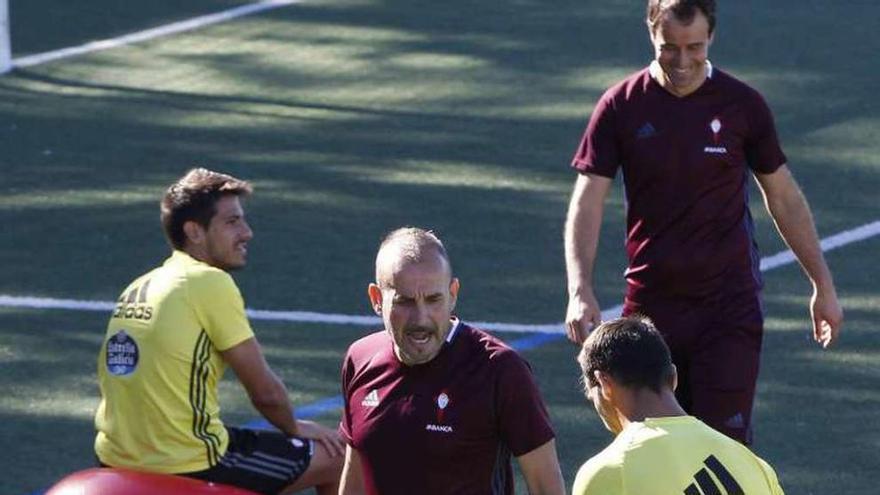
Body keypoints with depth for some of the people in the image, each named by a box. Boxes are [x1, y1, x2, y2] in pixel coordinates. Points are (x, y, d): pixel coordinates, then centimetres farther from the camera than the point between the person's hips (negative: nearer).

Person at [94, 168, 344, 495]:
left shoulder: (137, 288, 11)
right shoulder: (211, 283, -12)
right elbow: (266, 392, -8)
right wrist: (294, 429, 13)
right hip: (187, 466, -8)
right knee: (337, 456, 8)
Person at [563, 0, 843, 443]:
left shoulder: (742, 105, -1)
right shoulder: (621, 107, -2)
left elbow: (784, 198, 9)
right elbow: (587, 203, -5)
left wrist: (822, 285, 11)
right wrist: (580, 291, -19)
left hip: (729, 306, -1)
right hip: (650, 305, 1)